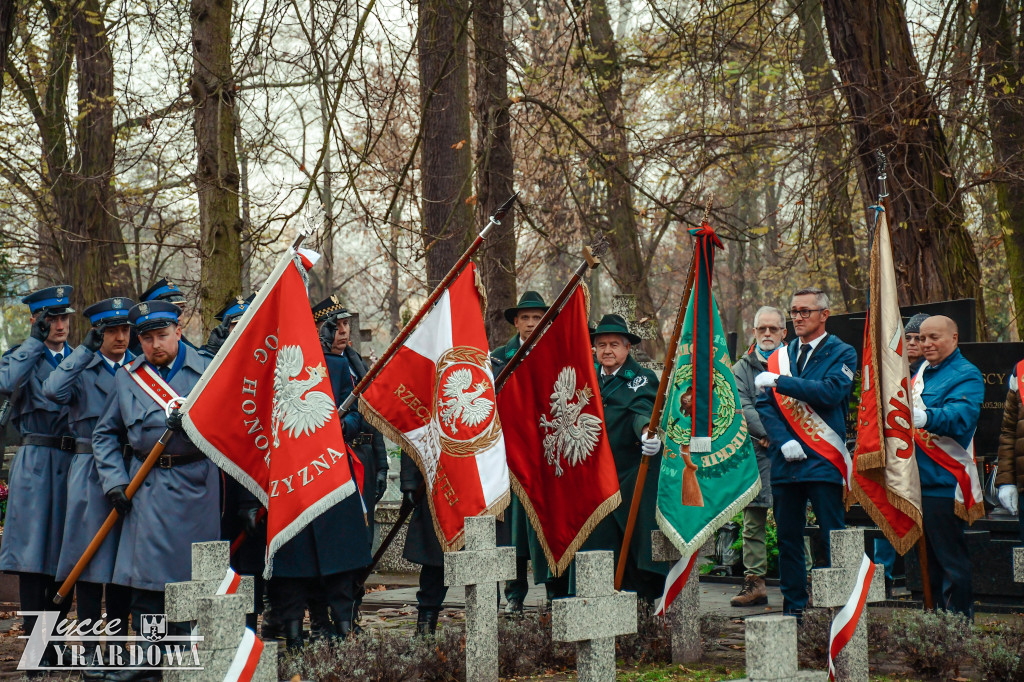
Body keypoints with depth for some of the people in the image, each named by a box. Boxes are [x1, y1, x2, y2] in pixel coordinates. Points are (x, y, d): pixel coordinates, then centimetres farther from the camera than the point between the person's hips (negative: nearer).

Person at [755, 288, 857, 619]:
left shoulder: (841, 353, 2)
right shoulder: (780, 356, 15)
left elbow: (830, 392, -16)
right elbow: (764, 404, 8)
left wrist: (780, 381, -16)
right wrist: (783, 441, -8)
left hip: (824, 460, -4)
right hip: (785, 461, 5)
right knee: (788, 537, 7)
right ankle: (793, 606, 15)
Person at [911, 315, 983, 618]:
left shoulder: (966, 375, -9)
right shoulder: (922, 372, 17)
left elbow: (960, 416, -28)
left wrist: (926, 417, -44)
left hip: (944, 482, -9)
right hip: (917, 480, 9)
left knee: (951, 560, -5)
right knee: (929, 558, 15)